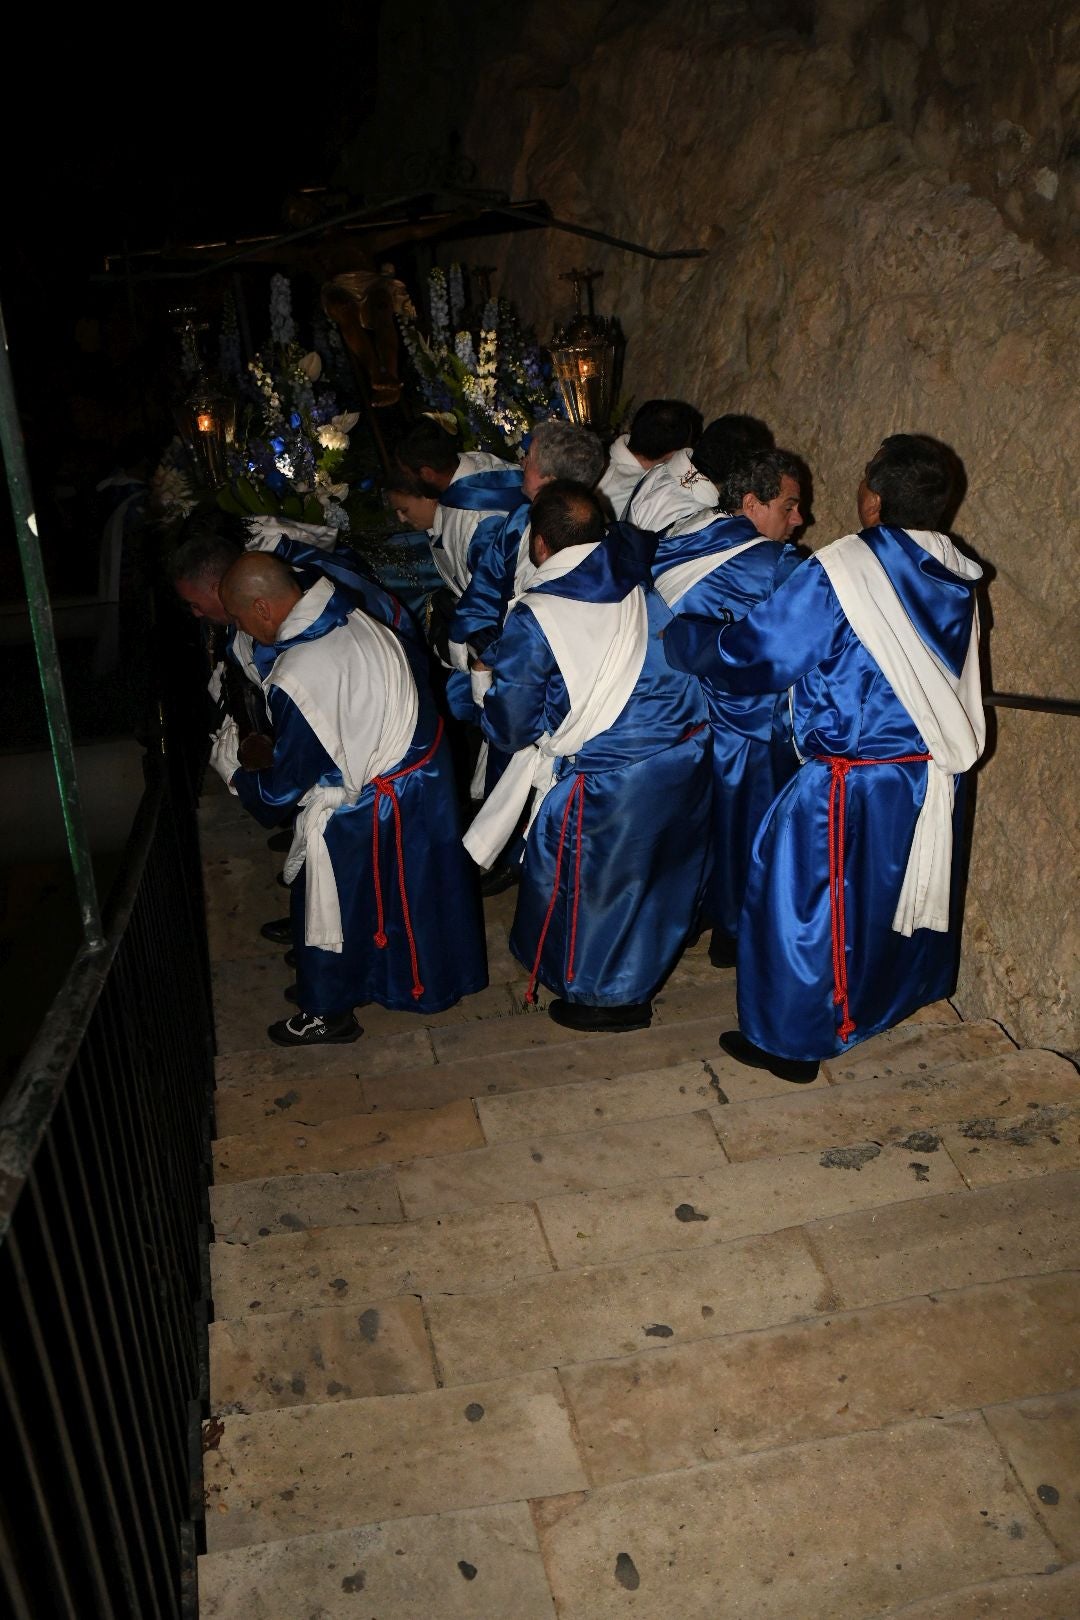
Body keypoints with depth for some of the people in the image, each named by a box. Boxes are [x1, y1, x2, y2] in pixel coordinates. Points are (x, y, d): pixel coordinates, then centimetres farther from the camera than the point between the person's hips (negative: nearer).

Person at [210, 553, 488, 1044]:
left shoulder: (295, 681, -29)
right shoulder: (353, 616, -7)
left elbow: (286, 783, -18)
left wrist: (233, 772, 3)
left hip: (368, 807, -8)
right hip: (424, 765, 8)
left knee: (327, 905, 13)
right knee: (415, 888, 26)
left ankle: (327, 1013, 31)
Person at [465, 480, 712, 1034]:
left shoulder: (533, 618, -15)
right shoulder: (638, 581, 1)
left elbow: (509, 727, -10)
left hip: (608, 779, -6)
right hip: (690, 755, 7)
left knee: (592, 882, 17)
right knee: (661, 871, 27)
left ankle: (609, 994, 35)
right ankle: (643, 966, 51)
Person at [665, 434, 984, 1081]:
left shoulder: (840, 572, -21)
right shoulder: (956, 575, 0)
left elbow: (749, 655, -16)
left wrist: (679, 632, 0)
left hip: (857, 780, -7)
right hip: (938, 771, 7)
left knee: (804, 900, 8)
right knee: (909, 885, 26)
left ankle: (792, 1039, 19)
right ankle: (900, 992, 48)